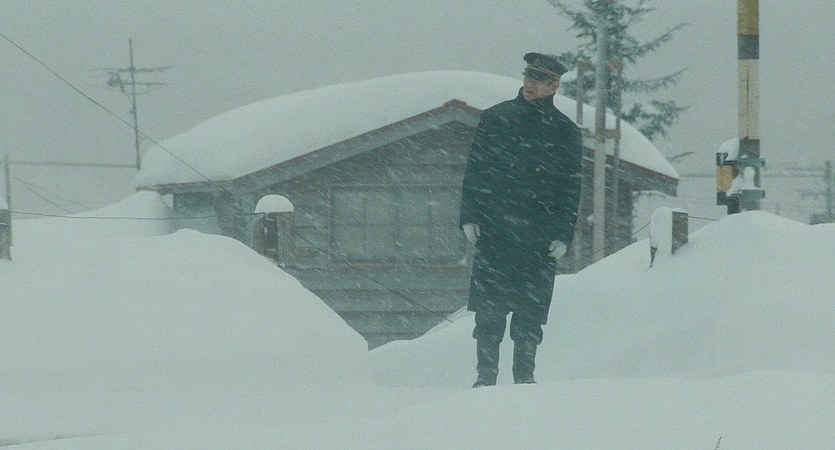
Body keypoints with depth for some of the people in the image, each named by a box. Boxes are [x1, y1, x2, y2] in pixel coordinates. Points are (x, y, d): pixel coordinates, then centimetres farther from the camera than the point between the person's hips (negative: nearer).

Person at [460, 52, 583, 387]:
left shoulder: (565, 132, 8)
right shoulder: (495, 119, 9)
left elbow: (571, 188, 7)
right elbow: (475, 171, 8)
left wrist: (563, 235, -2)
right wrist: (470, 217, -2)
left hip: (539, 238, 0)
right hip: (493, 231, 0)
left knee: (530, 310, 0)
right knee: (489, 308, -4)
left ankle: (524, 375, 9)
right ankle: (485, 375, 1)